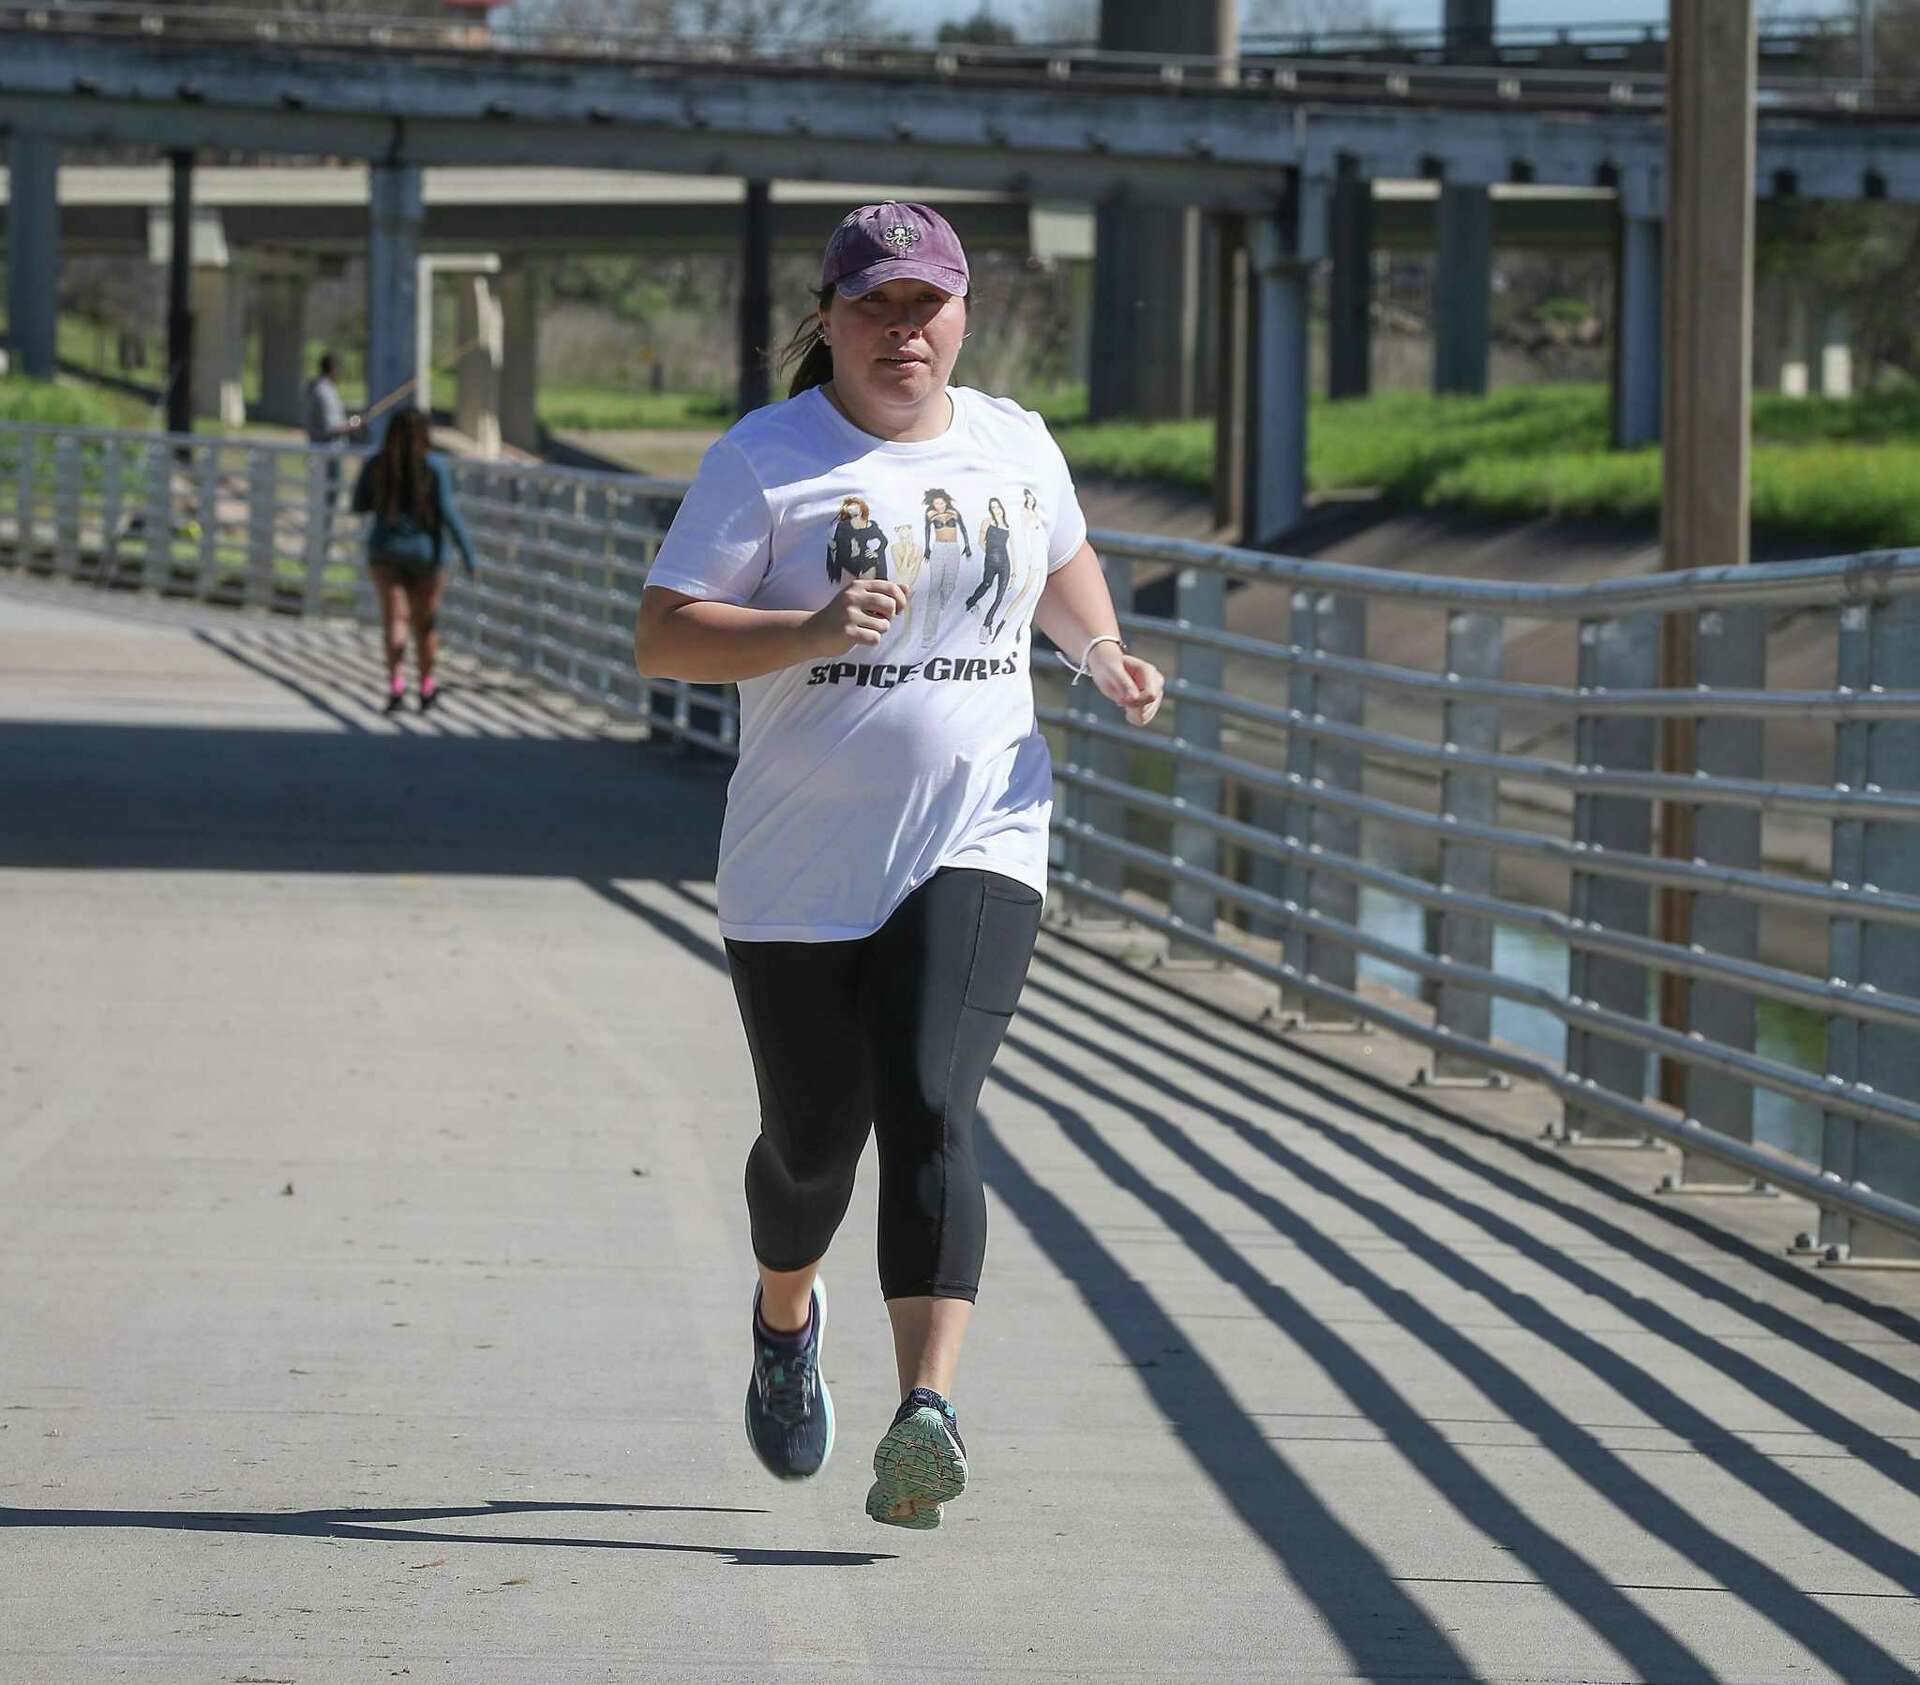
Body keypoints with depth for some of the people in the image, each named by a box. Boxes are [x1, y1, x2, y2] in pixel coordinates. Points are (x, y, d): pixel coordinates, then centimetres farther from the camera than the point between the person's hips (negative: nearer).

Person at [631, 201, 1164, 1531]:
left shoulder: (1015, 445, 9)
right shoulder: (766, 460, -4)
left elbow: (1065, 560, 30)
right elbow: (662, 637, -10)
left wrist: (1102, 651, 10)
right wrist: (811, 633, -25)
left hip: (978, 843, 1)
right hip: (801, 867, -1)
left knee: (929, 1111, -18)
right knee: (814, 1140, 9)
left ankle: (926, 1413, -28)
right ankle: (787, 1319, 44)